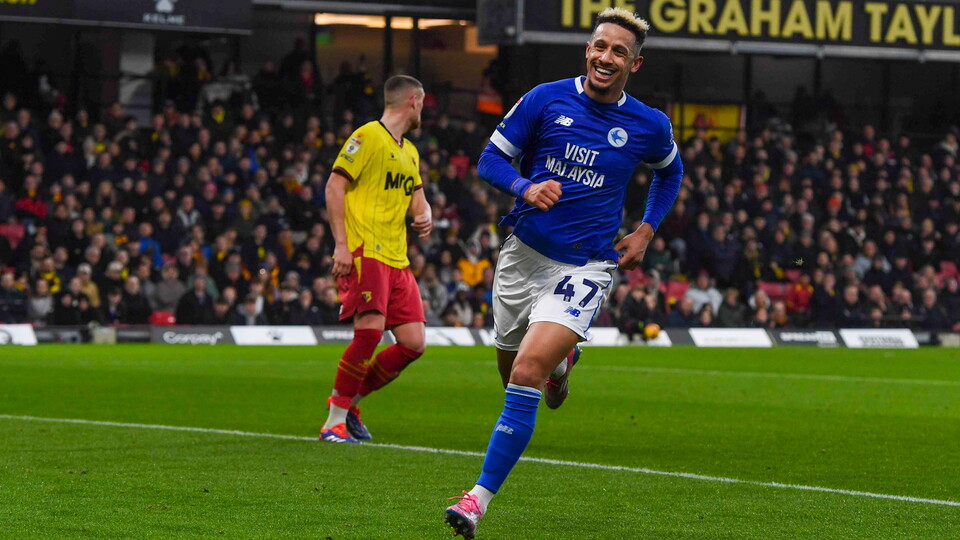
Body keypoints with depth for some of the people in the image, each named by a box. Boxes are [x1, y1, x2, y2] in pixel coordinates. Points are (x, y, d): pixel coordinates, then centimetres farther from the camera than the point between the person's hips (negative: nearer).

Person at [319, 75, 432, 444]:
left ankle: (348, 402, 13)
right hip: (364, 253, -8)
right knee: (370, 330, -22)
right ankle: (335, 420, -11)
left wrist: (425, 217, 4)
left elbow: (416, 197, 29)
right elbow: (335, 186, -9)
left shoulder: (410, 152, 21)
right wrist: (341, 244, -17)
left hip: (397, 259, 8)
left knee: (413, 343, 0)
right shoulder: (368, 136, -5)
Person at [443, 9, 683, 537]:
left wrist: (645, 233, 10)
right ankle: (561, 360, 53)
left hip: (583, 268, -3)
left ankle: (480, 497, -21)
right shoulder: (546, 99, -3)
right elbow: (491, 157, 2)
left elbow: (669, 172, 22)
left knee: (528, 370, -22)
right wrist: (526, 188, -18)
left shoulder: (649, 126, -1)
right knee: (513, 373, 15)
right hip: (523, 254, 3)